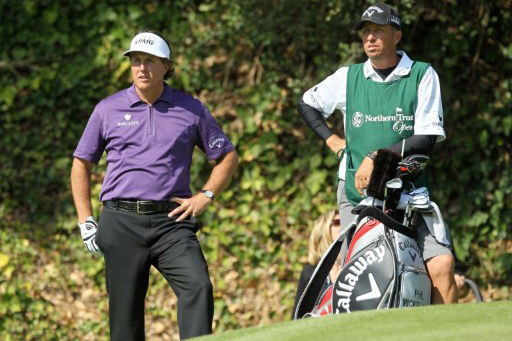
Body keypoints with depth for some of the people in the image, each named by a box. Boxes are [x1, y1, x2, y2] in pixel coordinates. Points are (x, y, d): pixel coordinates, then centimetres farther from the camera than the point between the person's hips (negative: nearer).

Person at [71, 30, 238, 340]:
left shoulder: (191, 110, 9)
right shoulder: (108, 110, 9)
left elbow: (227, 156, 18)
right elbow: (82, 165, 15)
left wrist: (206, 196, 3)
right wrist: (86, 222, 7)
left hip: (172, 221, -1)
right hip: (122, 222, 1)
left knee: (198, 286, -24)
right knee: (125, 312, 1)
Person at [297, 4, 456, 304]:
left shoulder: (422, 75, 2)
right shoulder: (348, 77, 10)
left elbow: (427, 140, -6)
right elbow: (307, 103, 28)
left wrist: (376, 157, -14)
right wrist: (331, 139, 15)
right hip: (356, 191, 2)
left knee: (442, 263, -20)